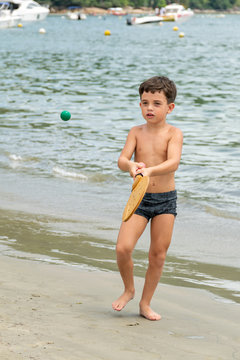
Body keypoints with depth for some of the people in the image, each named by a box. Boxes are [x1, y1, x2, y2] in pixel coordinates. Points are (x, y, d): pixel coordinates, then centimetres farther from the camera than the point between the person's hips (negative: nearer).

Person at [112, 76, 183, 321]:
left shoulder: (173, 133, -5)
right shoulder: (136, 132, 2)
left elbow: (173, 162, -22)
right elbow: (122, 159, -10)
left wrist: (150, 170, -39)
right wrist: (131, 166, -34)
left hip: (166, 200, -1)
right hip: (139, 198, 1)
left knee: (158, 255, 5)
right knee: (123, 248, -13)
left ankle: (145, 303, 21)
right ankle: (128, 289, 15)